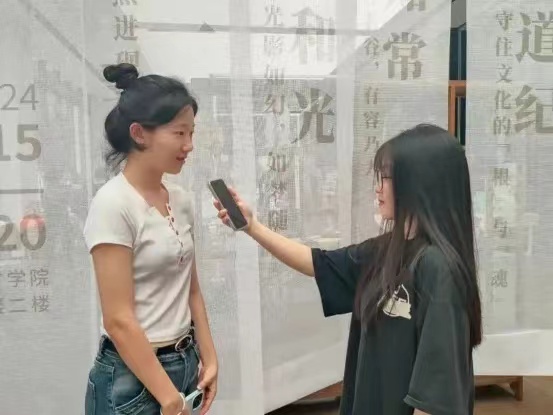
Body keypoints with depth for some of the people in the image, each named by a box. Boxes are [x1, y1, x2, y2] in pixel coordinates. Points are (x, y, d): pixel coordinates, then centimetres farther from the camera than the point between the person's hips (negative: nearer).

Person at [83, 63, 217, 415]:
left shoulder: (182, 200, 2)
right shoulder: (113, 204, -18)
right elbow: (119, 320, -18)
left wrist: (208, 359, 6)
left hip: (184, 364, 6)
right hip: (133, 376, -6)